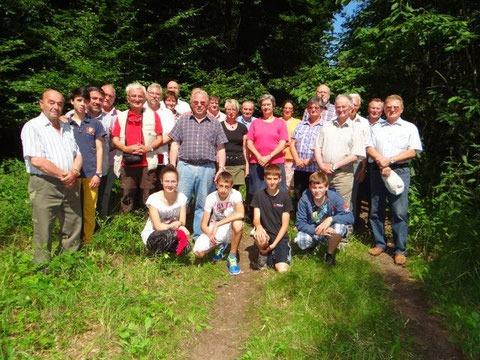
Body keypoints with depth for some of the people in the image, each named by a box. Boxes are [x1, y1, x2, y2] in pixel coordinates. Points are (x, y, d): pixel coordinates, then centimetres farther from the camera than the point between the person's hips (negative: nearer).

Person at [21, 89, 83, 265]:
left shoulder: (67, 128, 17)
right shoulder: (32, 127, -4)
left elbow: (78, 154, 14)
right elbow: (36, 160, -14)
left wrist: (74, 172, -6)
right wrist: (63, 175, -12)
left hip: (70, 185, 6)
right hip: (44, 186, -6)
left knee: (73, 228, 11)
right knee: (43, 232, 1)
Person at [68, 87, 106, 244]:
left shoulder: (95, 124, 6)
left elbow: (99, 149, 5)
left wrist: (98, 173, -2)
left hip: (90, 173, 0)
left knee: (89, 210, 3)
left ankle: (88, 242, 16)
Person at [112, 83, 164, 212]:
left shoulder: (153, 115, 9)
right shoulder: (121, 116, 13)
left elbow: (159, 138, 5)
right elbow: (115, 139, 9)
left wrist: (148, 148, -12)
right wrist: (126, 148, -10)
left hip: (147, 164, -1)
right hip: (126, 164, 2)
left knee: (148, 197, 0)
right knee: (126, 196, 5)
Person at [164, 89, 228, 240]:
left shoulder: (215, 123, 10)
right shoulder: (183, 121, 10)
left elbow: (220, 148, 9)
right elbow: (175, 144, 8)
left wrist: (221, 168, -1)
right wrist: (172, 166, 0)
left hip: (207, 169, 1)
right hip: (185, 166, 0)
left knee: (202, 205, 9)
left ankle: (199, 236, 20)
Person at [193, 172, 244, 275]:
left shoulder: (235, 194, -18)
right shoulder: (211, 198, -12)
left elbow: (240, 214, -39)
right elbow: (204, 224, -9)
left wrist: (217, 224, -37)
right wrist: (210, 234, -31)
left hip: (229, 230, -2)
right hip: (214, 230, 2)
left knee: (238, 224, -38)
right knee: (198, 252, -21)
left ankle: (232, 257, -14)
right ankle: (219, 246, 13)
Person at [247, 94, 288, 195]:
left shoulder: (281, 123, 7)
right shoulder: (255, 122, 12)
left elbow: (282, 144, -1)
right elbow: (249, 142, 6)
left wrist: (269, 157, -12)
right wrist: (259, 157, -8)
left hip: (276, 163, -1)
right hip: (257, 163, 2)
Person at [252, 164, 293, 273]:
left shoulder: (285, 198, -2)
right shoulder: (258, 195, 0)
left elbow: (285, 225, -4)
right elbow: (256, 219, -6)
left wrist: (273, 244, -14)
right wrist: (259, 227, -32)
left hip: (280, 236, -1)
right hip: (265, 233, 1)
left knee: (282, 269, -21)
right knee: (260, 239, -36)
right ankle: (263, 254, -2)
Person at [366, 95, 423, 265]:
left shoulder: (410, 128, 9)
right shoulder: (376, 128, 16)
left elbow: (413, 151, -2)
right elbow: (369, 148, 5)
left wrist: (390, 160, -12)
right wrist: (381, 162, -12)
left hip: (400, 171, -3)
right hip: (377, 171, 3)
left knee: (400, 212, -4)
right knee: (376, 211, 6)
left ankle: (400, 250, 6)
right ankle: (380, 243, 20)